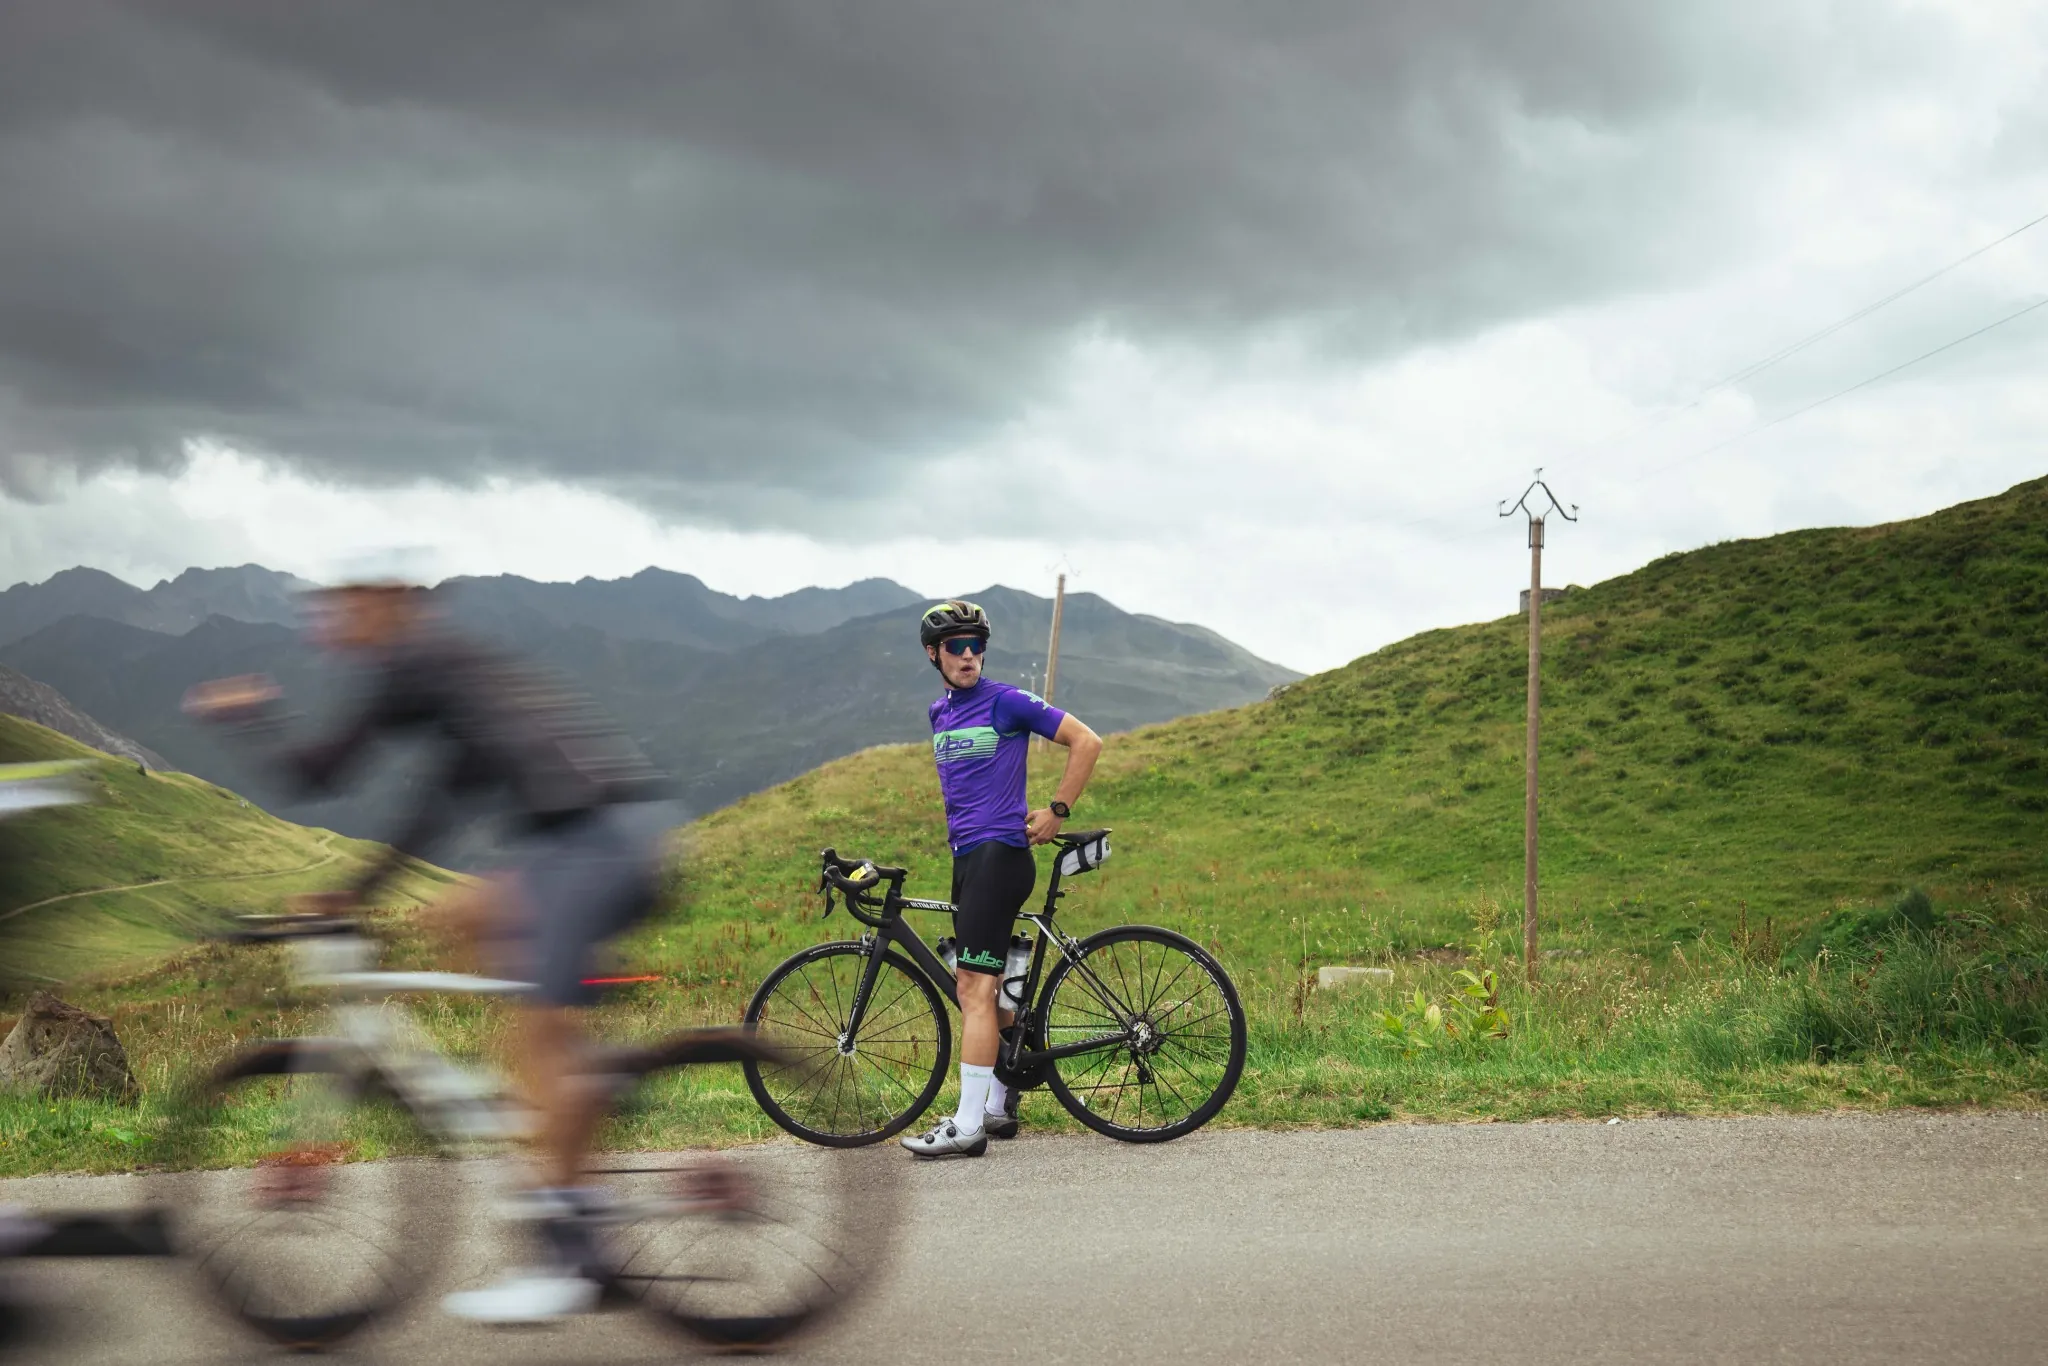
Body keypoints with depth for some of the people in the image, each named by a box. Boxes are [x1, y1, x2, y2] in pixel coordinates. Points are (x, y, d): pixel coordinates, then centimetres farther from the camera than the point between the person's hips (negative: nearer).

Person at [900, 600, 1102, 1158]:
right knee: (982, 984, 13)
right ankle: (999, 1106, 23)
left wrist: (1057, 812, -9)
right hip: (968, 856, 8)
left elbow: (1087, 741, -9)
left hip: (1000, 855, -8)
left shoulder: (1006, 702, -8)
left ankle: (968, 1126, -14)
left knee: (975, 986, -13)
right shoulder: (939, 713, 14)